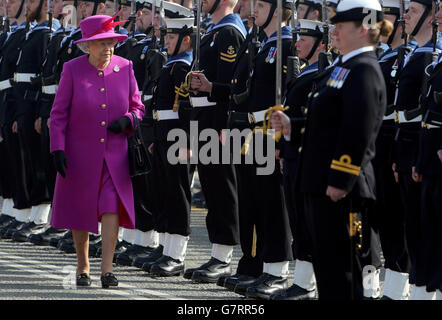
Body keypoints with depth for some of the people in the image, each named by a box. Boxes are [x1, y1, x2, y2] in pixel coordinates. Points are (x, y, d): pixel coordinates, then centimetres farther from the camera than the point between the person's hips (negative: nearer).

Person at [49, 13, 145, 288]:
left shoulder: (124, 68, 0)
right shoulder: (73, 70, -5)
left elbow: (138, 107, 9)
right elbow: (59, 113, -3)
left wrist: (127, 120, -12)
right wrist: (58, 148, -11)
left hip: (115, 154, 1)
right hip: (81, 154, -1)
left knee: (112, 208, -11)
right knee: (81, 211, 8)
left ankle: (107, 269, -11)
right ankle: (83, 266, 25)